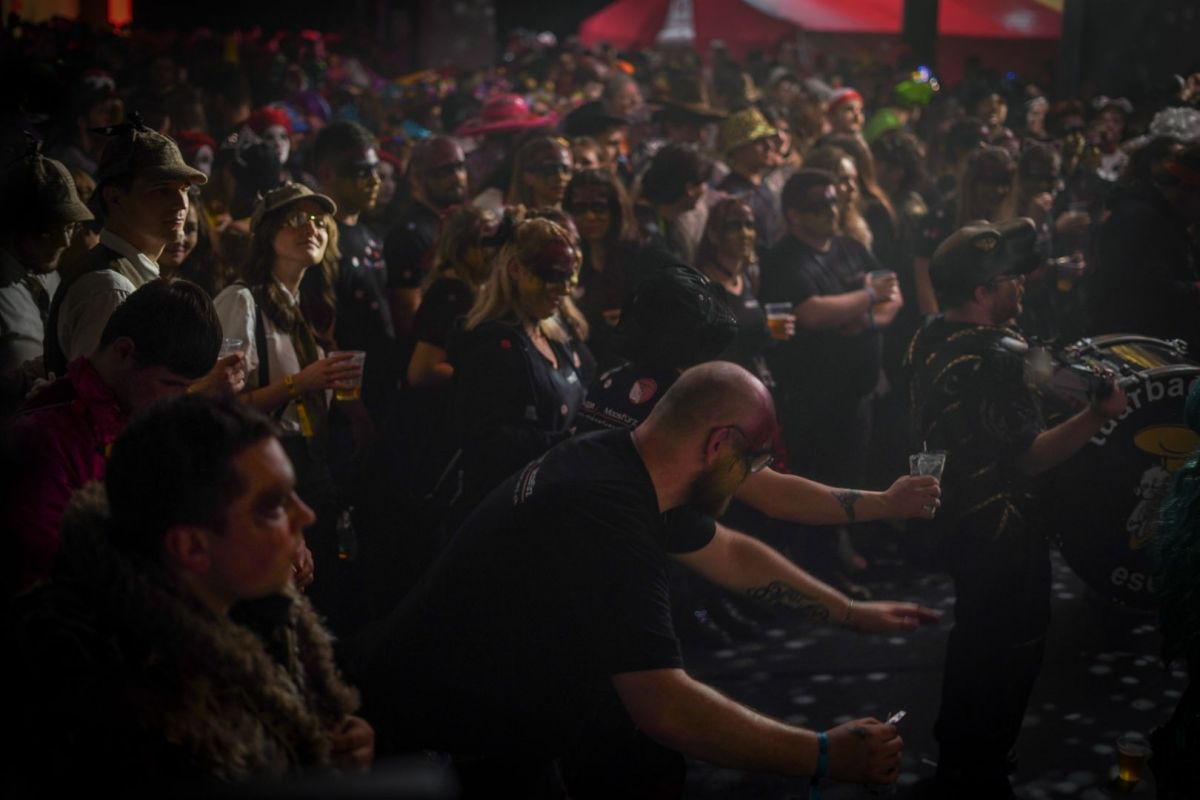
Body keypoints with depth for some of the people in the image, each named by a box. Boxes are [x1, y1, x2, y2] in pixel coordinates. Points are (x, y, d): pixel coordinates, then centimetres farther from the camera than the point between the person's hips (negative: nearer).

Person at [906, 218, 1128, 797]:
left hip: (954, 512, 10)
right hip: (1000, 528, -10)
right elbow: (1029, 457, -27)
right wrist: (1098, 415, -25)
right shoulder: (997, 355, -27)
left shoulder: (931, 340, 1)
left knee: (973, 634, 26)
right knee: (1011, 648, 6)